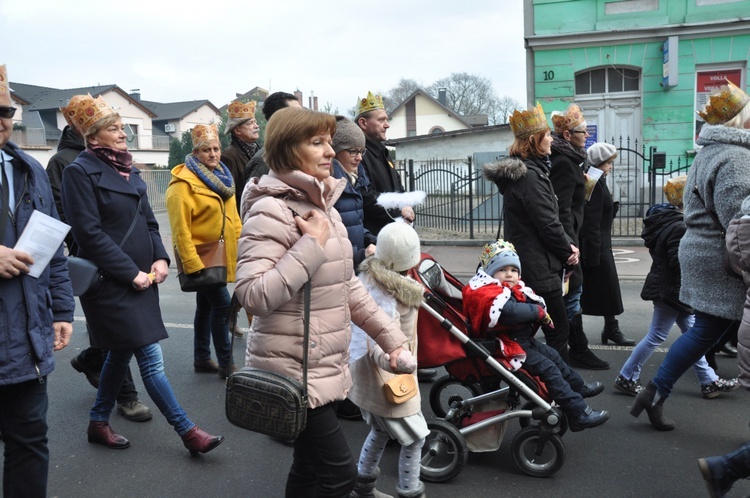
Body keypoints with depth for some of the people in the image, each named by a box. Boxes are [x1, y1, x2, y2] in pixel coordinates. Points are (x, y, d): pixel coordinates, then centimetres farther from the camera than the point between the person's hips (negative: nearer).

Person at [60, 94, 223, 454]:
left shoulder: (128, 170, 14)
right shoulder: (80, 171, -9)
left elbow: (148, 221, 15)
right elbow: (90, 234, -16)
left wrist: (160, 259, -1)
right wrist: (131, 272, -16)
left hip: (140, 278, 8)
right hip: (110, 282, -8)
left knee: (121, 353, 16)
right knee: (151, 357, -6)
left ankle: (99, 423, 32)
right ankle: (187, 432, 0)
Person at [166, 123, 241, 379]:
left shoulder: (221, 176, 11)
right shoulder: (184, 183, -15)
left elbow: (232, 215, 16)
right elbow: (180, 228, -19)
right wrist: (192, 263, -22)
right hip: (200, 255, -8)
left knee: (206, 305, 16)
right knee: (222, 304, -9)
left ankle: (201, 359, 28)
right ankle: (226, 365, 0)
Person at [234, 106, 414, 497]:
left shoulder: (322, 203, 11)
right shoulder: (272, 209, -18)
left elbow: (347, 286, 15)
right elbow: (253, 295, -28)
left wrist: (391, 337, 11)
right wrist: (312, 245, -25)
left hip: (322, 367, 9)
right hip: (293, 372, -8)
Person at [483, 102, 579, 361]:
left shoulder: (531, 170, 15)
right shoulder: (530, 176, -18)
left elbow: (551, 218, 15)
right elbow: (548, 224, -19)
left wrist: (568, 245, 4)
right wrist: (568, 251, -4)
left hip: (526, 266, 10)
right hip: (539, 268, -10)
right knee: (558, 330, -1)